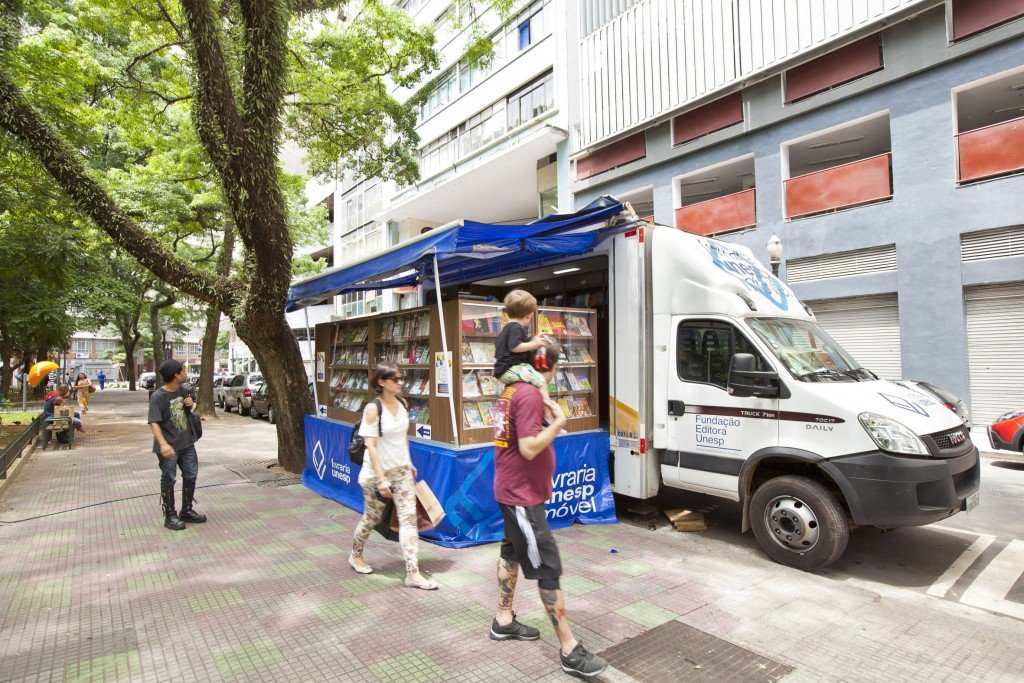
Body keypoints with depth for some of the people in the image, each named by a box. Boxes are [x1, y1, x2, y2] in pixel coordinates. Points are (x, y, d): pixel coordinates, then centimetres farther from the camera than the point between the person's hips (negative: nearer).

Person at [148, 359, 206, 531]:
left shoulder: (182, 390, 2)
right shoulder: (158, 396, -18)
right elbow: (154, 422, -25)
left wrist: (191, 403, -4)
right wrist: (163, 444, -37)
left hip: (187, 444, 7)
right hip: (169, 447, -7)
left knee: (190, 476, 15)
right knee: (168, 480, 5)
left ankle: (187, 511, 29)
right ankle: (170, 516, 18)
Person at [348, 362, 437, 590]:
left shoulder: (402, 403, 1)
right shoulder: (373, 409, -18)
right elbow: (371, 446, -20)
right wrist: (381, 479, -22)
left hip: (402, 469, 5)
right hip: (377, 472, -5)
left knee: (409, 517, -2)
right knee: (372, 517, 14)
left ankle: (413, 573, 2)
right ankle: (355, 555, 42)